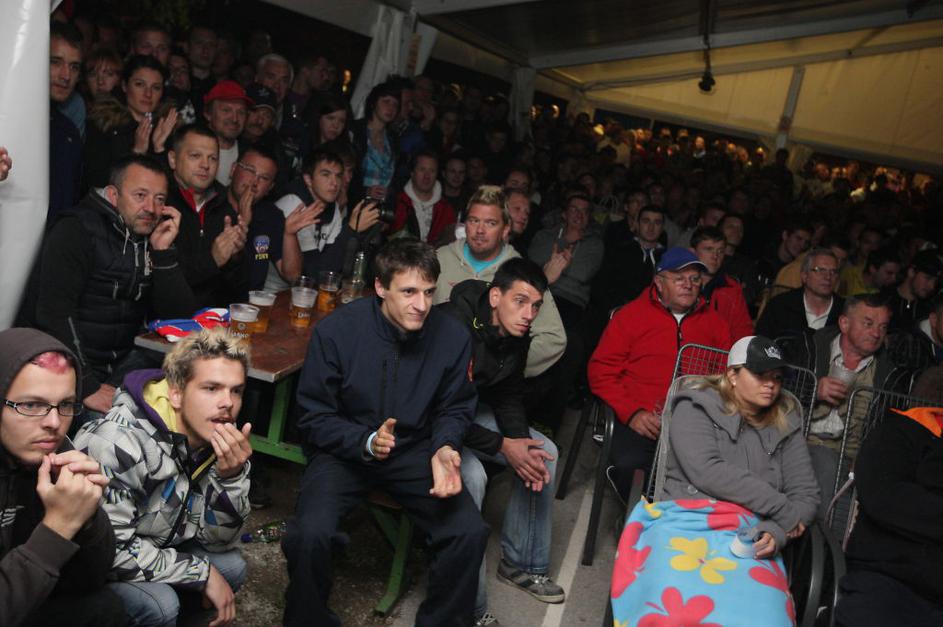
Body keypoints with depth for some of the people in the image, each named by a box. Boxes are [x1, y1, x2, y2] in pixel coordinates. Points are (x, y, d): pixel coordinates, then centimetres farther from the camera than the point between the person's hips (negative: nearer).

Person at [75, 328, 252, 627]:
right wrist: (203, 573, -22)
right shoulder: (119, 442, -33)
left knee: (232, 567, -6)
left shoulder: (215, 436, -12)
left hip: (156, 546, 7)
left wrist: (231, 476, -27)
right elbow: (110, 549, -30)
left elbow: (217, 540, -8)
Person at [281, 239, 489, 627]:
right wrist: (366, 443, -25)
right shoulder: (335, 331, -16)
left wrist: (445, 447, -17)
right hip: (344, 450, -1)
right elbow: (314, 418, -8)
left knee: (470, 533, -16)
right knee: (309, 534, -26)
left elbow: (455, 409, 4)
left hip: (414, 450, 2)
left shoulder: (453, 336, -11)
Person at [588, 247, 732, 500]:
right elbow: (600, 371, 4)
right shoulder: (631, 315, 9)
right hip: (640, 422, -2)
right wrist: (632, 413, -9)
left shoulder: (713, 321, 20)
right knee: (629, 465, -32)